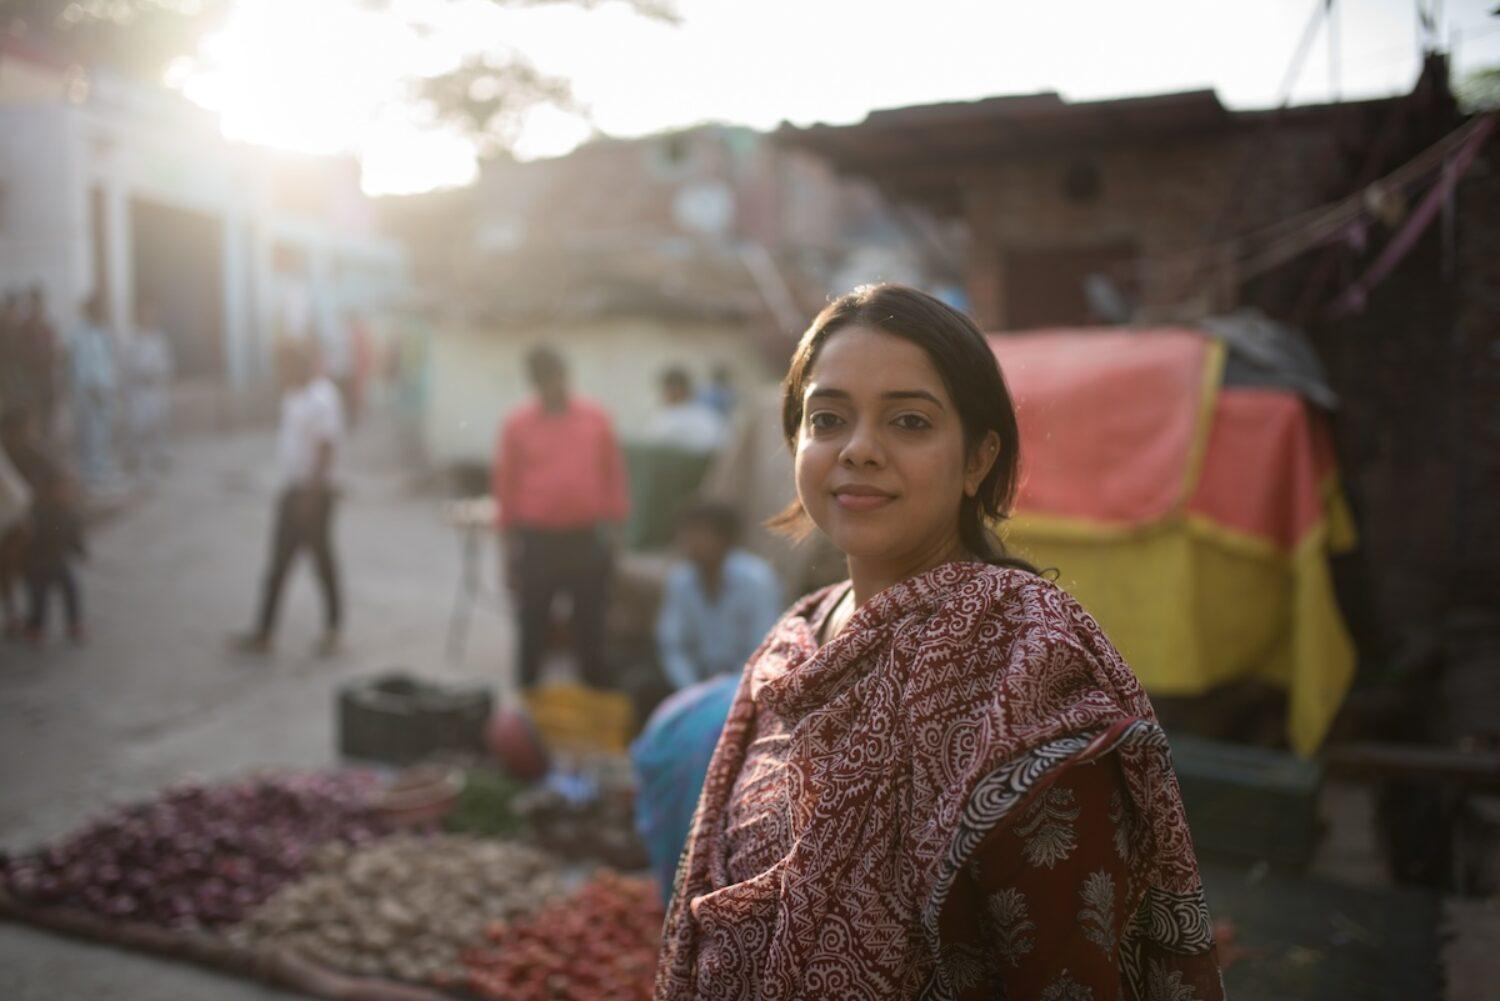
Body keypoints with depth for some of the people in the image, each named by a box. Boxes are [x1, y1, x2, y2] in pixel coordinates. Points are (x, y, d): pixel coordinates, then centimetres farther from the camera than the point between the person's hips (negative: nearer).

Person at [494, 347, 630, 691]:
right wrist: (510, 543, 0)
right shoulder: (516, 424, -1)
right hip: (536, 540, -1)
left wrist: (614, 525, 4)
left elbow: (614, 475, 7)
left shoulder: (596, 417, 2)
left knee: (591, 628, 9)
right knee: (533, 627, 8)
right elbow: (506, 486, 2)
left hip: (588, 539, 1)